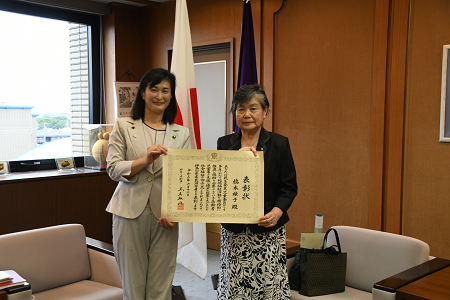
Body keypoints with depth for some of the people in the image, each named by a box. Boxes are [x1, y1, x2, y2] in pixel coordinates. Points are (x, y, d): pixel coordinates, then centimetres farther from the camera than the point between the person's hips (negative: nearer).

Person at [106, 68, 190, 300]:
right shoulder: (123, 127, 7)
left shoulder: (182, 133, 9)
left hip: (164, 216, 1)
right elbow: (112, 169, -2)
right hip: (131, 213, -1)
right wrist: (145, 160, -18)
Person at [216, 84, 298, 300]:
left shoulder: (279, 144, 2)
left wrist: (277, 211, -16)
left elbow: (289, 186, 1)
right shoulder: (224, 144, 8)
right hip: (233, 230, 2)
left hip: (268, 229, -2)